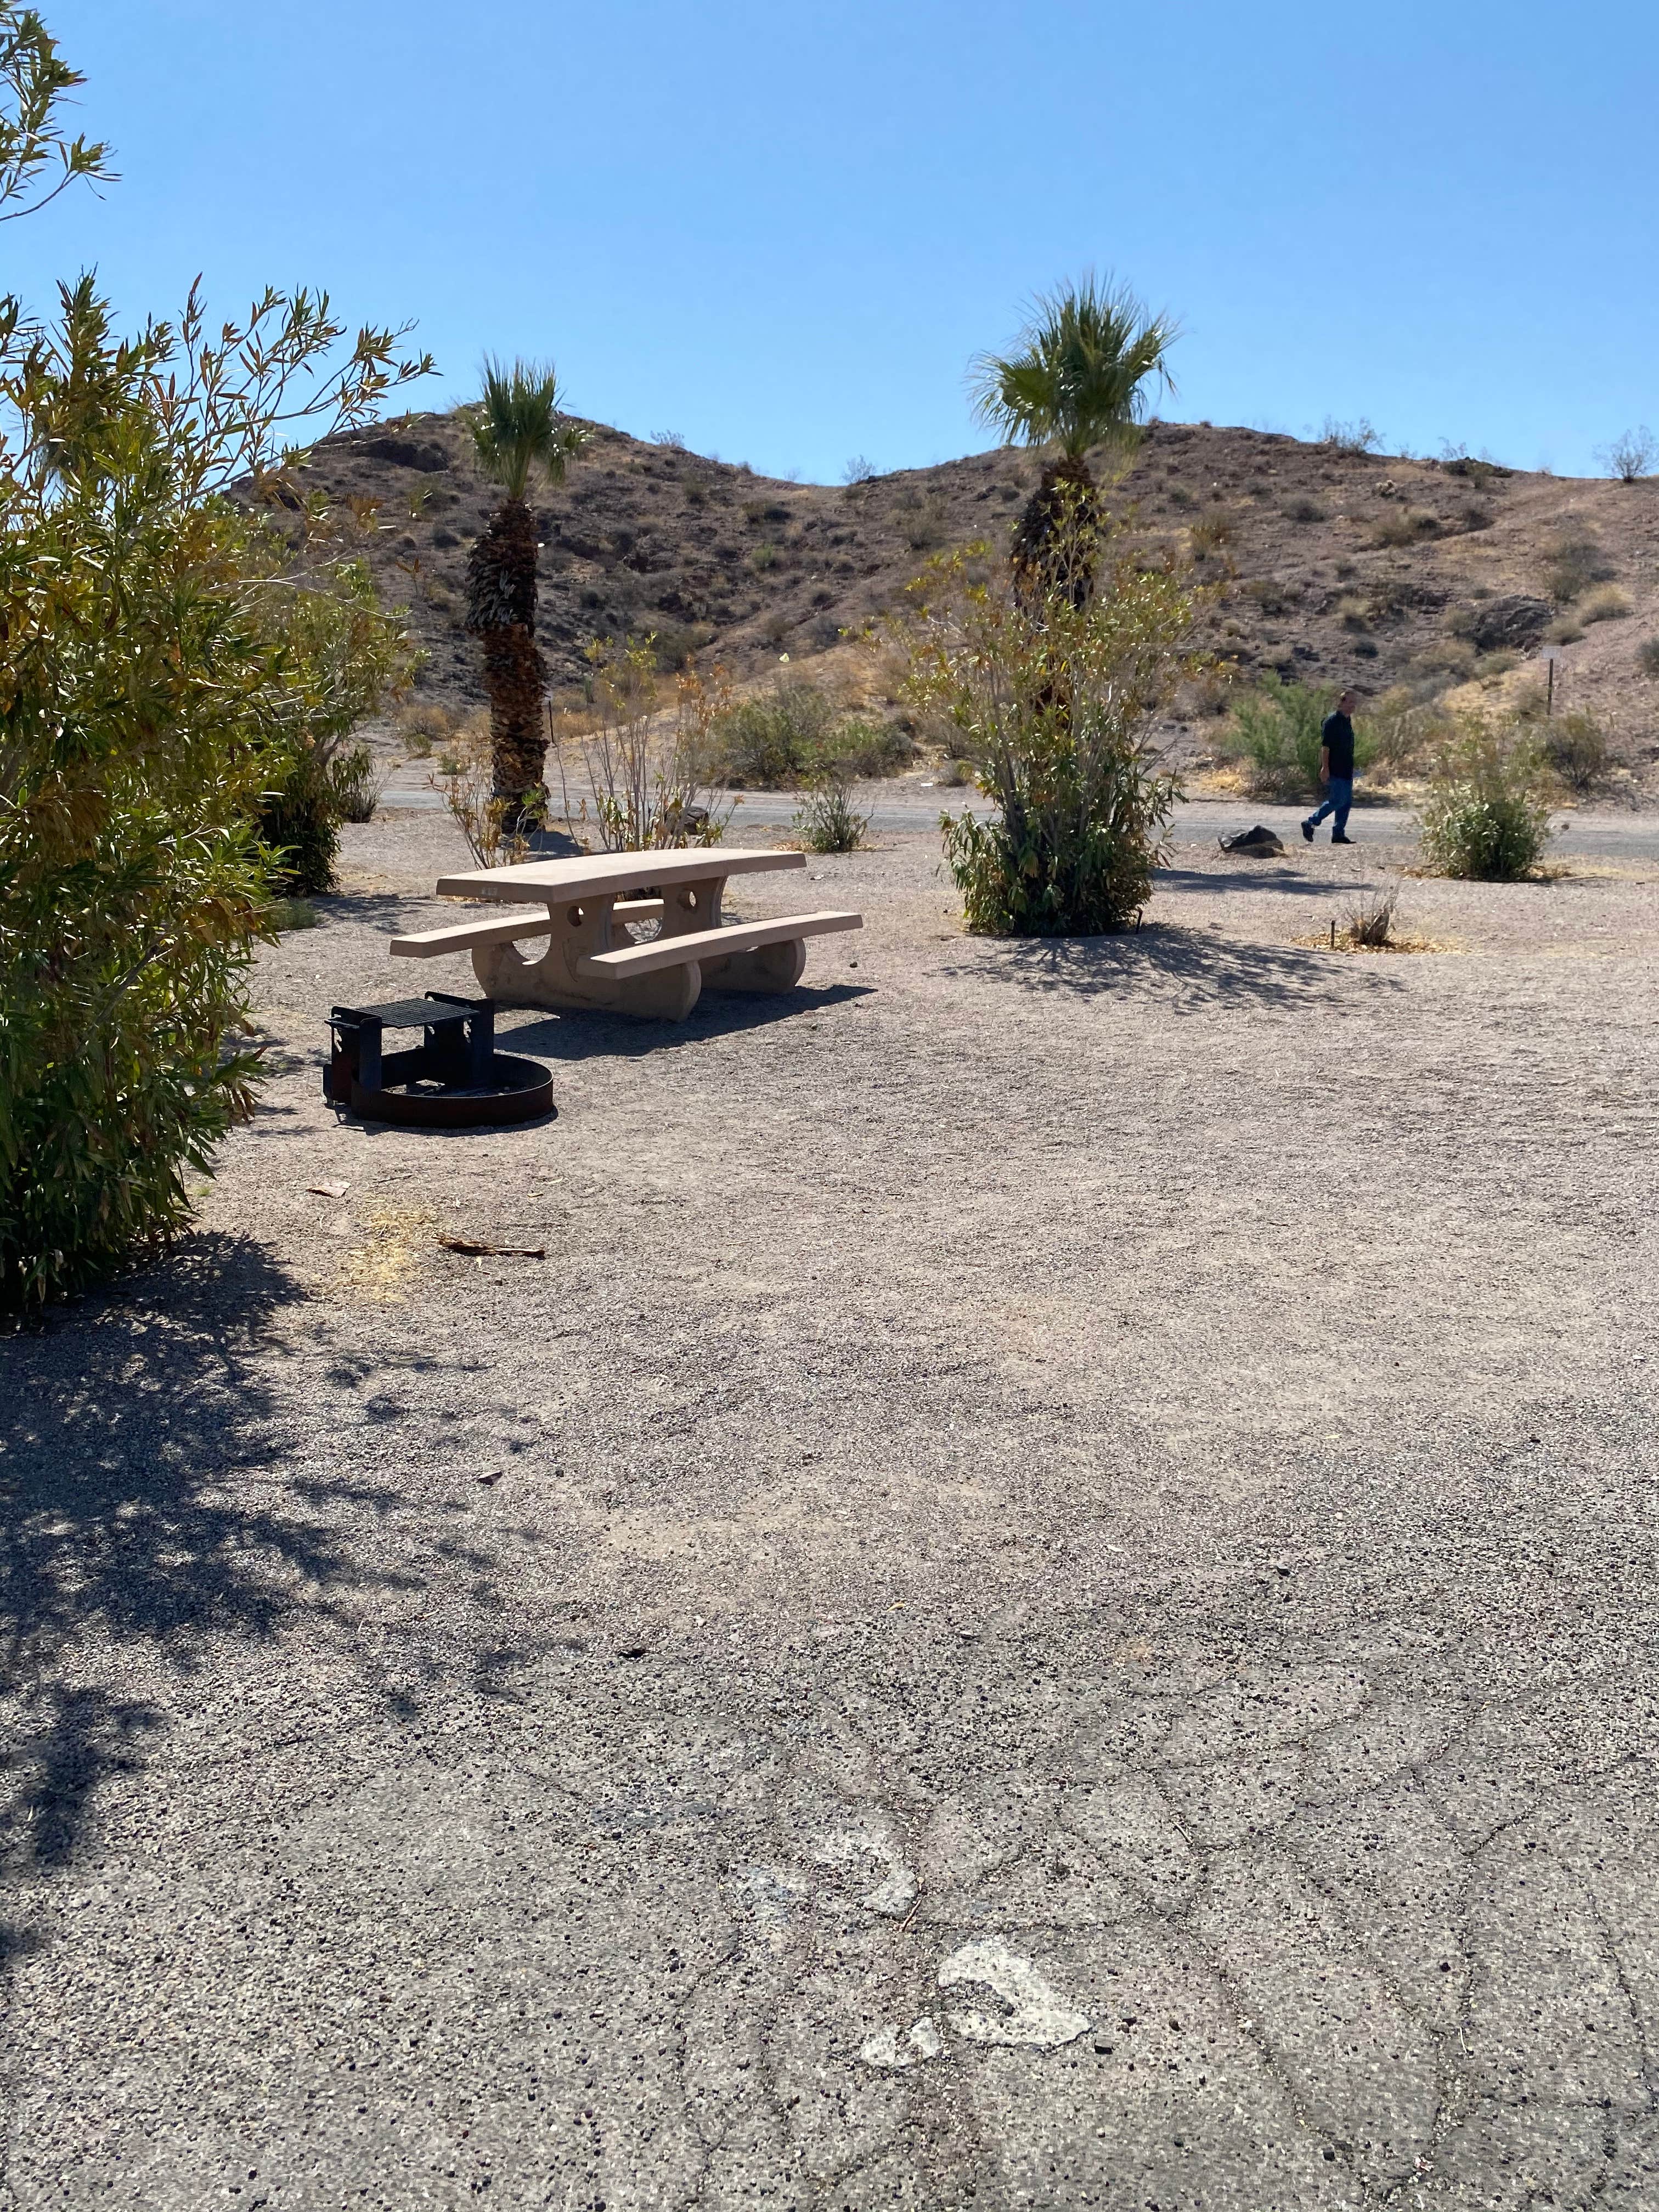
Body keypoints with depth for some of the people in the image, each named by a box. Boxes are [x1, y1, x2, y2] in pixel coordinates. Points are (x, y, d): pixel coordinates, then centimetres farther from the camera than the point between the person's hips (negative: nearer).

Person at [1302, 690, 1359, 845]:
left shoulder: (1347, 722, 17)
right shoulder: (1332, 721, -12)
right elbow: (1325, 745, -18)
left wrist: (1350, 769, 24)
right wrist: (1325, 767, -23)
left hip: (1346, 771, 9)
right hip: (1334, 770, -9)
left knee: (1347, 802, 7)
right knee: (1337, 800, -11)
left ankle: (1339, 834, 11)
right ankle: (1311, 823, 0)